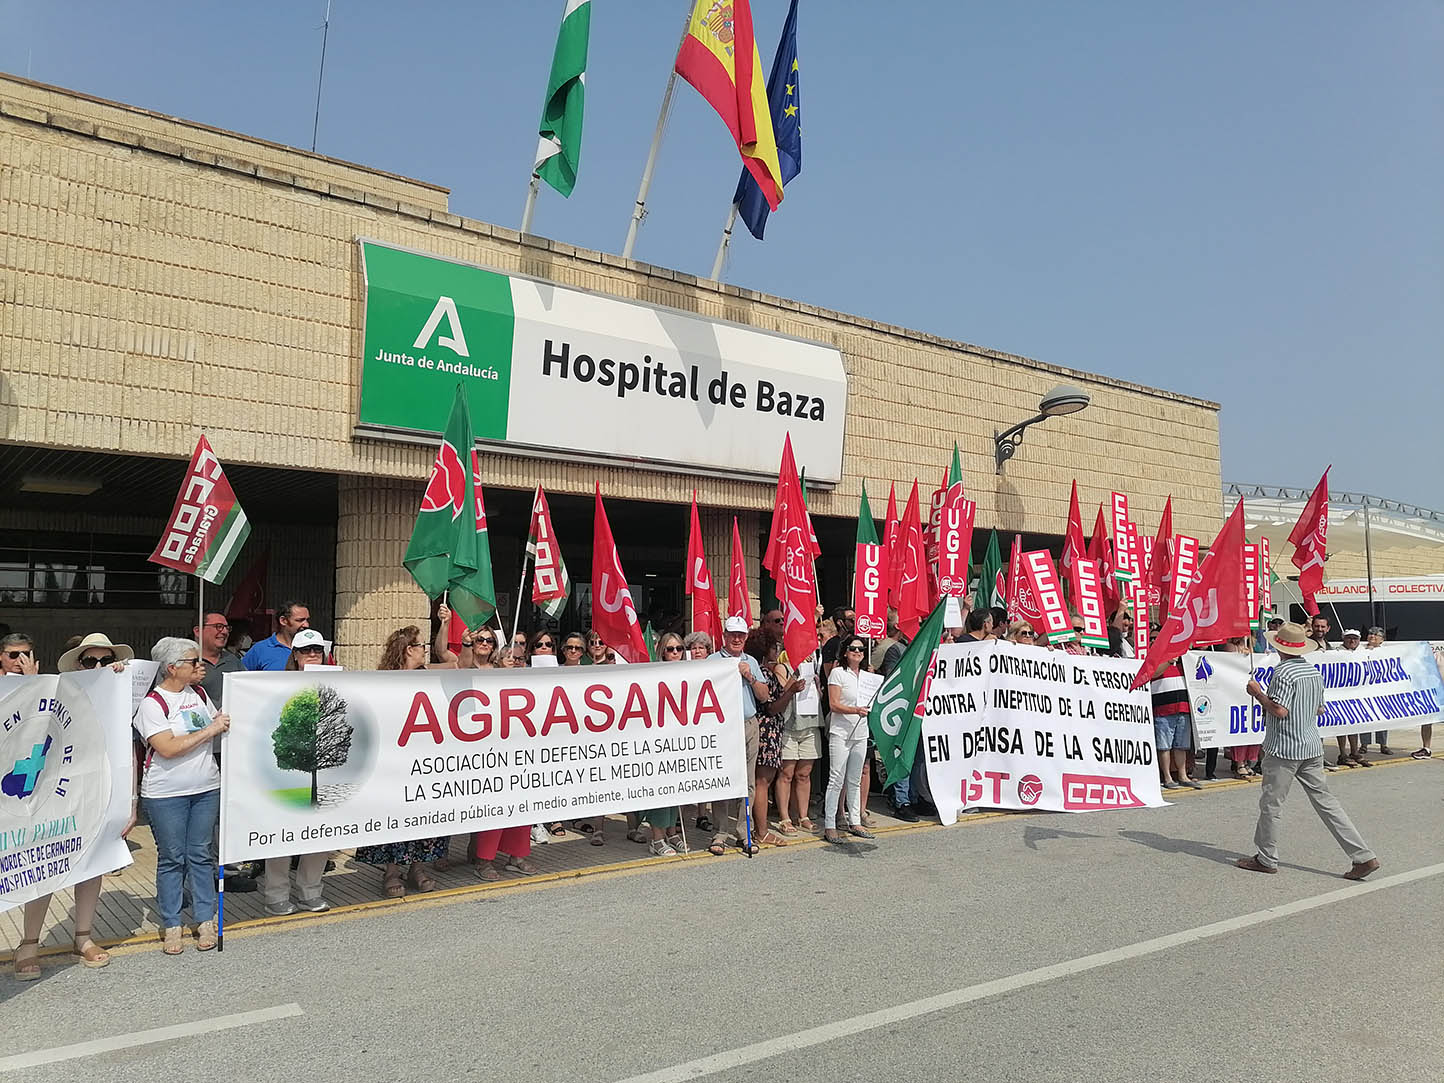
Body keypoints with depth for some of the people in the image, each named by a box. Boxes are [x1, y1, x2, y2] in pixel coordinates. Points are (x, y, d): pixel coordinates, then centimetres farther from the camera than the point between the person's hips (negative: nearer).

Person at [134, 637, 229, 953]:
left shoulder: (198, 693, 8)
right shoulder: (152, 702, -11)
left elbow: (218, 725, 22)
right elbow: (168, 748, -21)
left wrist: (224, 721, 3)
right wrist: (210, 730, -18)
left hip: (206, 788, 5)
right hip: (166, 793, -5)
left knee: (201, 855, 9)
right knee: (171, 858, 5)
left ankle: (205, 921, 18)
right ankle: (171, 926, 17)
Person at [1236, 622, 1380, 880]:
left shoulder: (1283, 672, -17)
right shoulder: (1315, 672, 9)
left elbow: (1279, 711, -23)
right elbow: (1320, 709, 17)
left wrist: (1257, 693, -11)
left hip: (1284, 749, -8)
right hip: (1312, 747, 8)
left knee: (1270, 804, 4)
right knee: (1324, 800, 11)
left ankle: (1266, 859, 14)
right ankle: (1363, 856, 9)